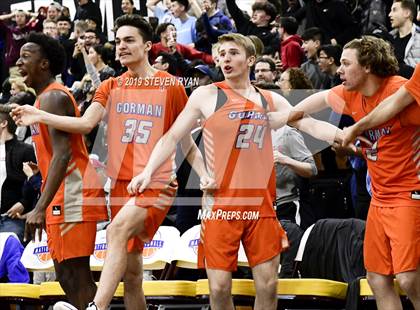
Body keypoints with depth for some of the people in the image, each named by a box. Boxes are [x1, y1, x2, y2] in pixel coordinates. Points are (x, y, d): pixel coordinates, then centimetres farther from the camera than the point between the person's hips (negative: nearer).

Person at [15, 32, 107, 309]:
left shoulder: (52, 98, -13)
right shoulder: (47, 97, 20)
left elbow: (62, 154, -24)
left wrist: (41, 208, -29)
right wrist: (43, 206, 26)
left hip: (71, 196, -11)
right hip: (64, 197, 11)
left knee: (75, 277, -12)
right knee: (69, 276, 12)